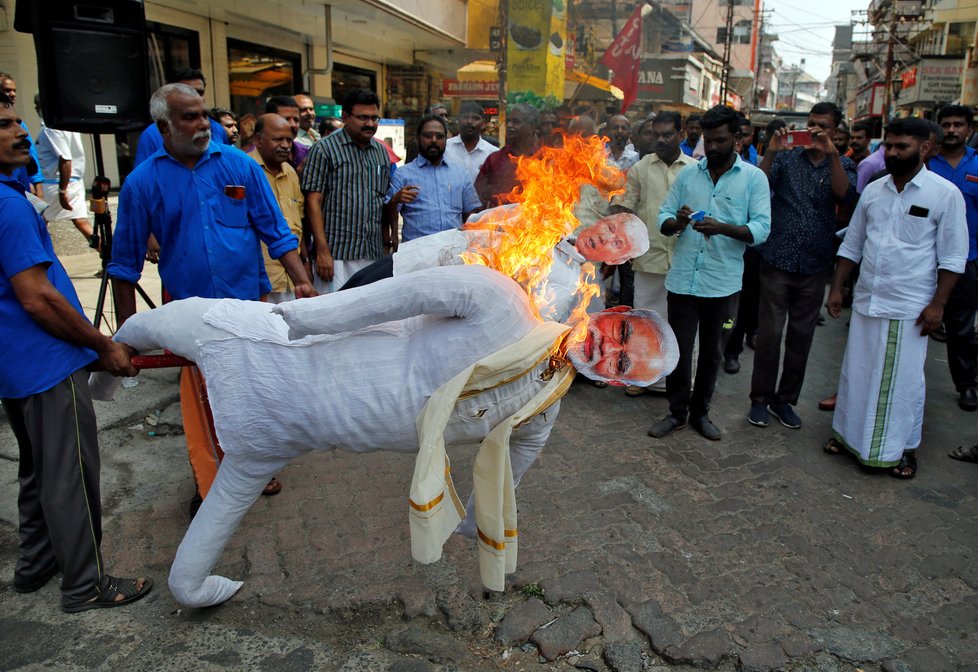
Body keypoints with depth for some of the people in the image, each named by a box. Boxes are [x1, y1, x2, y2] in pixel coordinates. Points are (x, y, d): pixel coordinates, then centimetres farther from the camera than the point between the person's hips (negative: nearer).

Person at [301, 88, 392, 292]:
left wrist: (387, 245, 13)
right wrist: (322, 250, -13)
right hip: (337, 257, -5)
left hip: (374, 255, 5)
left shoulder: (381, 151, 16)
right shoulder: (324, 149, 0)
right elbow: (313, 202, -6)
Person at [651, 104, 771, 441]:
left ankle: (700, 411, 30)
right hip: (683, 278, 1)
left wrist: (723, 228, -26)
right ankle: (677, 412, 24)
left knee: (712, 352, 13)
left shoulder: (754, 178, -1)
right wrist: (677, 222, -20)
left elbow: (761, 228, -9)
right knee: (678, 350, 7)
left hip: (723, 283, -1)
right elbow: (663, 218, 4)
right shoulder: (688, 174, 6)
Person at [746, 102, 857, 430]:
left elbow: (846, 196, -14)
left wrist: (831, 154, -20)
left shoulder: (843, 165, 7)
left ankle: (785, 400, 22)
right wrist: (770, 152, -21)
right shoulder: (786, 157, 4)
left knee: (801, 336, 9)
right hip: (778, 258, -2)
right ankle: (760, 398, 13)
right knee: (769, 334, -1)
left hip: (815, 265, 2)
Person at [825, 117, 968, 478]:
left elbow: (953, 257, -5)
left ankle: (905, 447, 21)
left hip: (910, 308, -4)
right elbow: (851, 245, 13)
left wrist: (937, 304, -10)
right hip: (866, 301, 4)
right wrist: (836, 287, 8)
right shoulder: (873, 190, 7)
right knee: (856, 371, 12)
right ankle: (850, 433, 29)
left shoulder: (945, 194, -6)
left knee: (904, 379, 5)